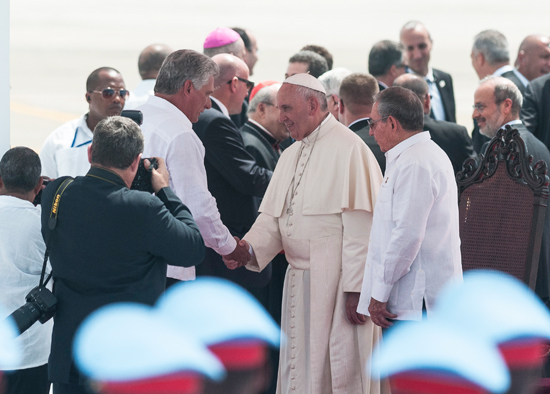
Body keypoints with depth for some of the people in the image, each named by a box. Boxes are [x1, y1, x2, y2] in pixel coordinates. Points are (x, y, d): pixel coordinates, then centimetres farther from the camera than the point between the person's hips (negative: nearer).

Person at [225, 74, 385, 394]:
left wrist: (355, 287, -20)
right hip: (299, 283, 8)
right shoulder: (291, 156, 17)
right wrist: (249, 246, -9)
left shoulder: (348, 148, -11)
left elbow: (359, 225, -16)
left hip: (337, 283, -8)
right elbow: (273, 216, 12)